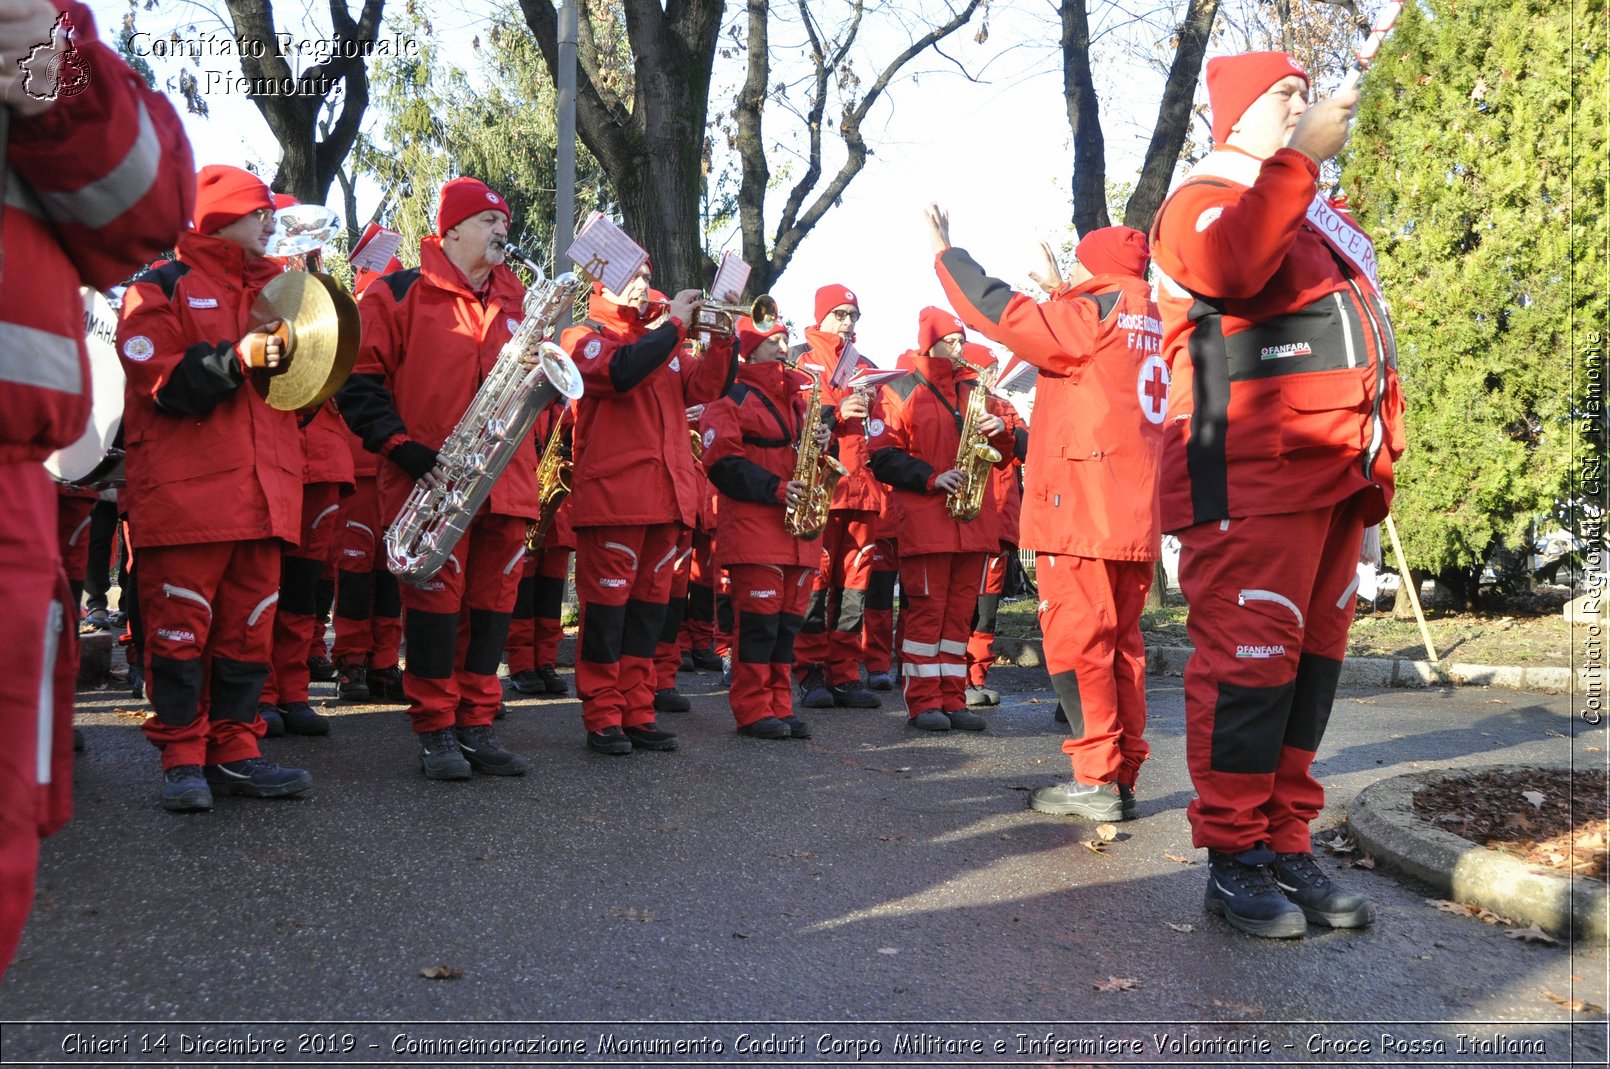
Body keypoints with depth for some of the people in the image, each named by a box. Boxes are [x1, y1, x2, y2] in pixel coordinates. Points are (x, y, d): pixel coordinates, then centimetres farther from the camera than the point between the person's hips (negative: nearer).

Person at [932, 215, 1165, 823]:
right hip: (1136, 518, 9)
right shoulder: (1150, 325, 17)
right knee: (1120, 644, 11)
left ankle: (1097, 782, -4)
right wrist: (1060, 293, 44)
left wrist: (946, 253, -2)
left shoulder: (1089, 314, -8)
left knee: (1076, 643, -5)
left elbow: (1001, 314, -14)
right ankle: (1124, 775, 14)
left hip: (1080, 515, -8)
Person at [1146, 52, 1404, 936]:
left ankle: (1287, 845, 17)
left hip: (1335, 478, 9)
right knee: (1251, 659, -9)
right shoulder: (1205, 198, 0)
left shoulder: (1321, 217, 27)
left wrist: (1379, 458, 22)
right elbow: (1229, 267, -25)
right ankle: (1235, 859, 0)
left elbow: (1365, 343, 29)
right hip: (1252, 476, -9)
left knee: (1311, 659, 9)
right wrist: (1301, 159, -23)